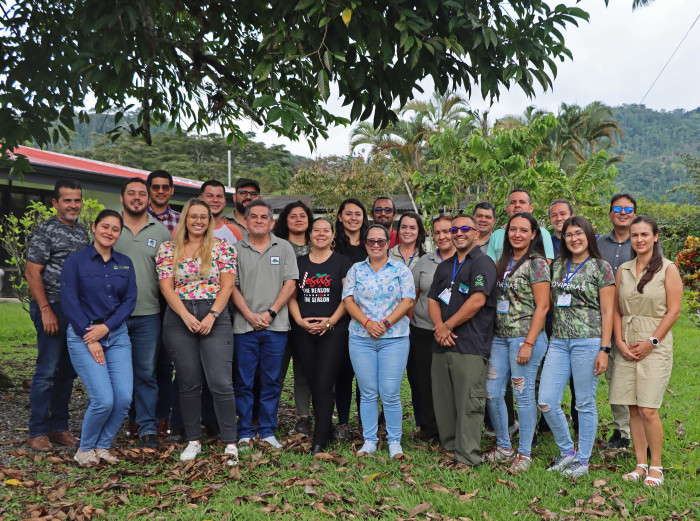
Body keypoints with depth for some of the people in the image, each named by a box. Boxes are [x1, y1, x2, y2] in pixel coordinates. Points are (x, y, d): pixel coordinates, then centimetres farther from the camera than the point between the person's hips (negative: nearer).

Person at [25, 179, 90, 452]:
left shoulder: (83, 232, 13)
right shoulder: (45, 231, -8)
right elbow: (32, 273, -12)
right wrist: (46, 310, -17)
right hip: (52, 309, -7)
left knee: (68, 371, 11)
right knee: (47, 370, -3)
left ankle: (59, 427, 21)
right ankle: (38, 432, 7)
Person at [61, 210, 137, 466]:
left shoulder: (125, 263, 11)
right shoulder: (76, 260, -1)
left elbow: (130, 300, 4)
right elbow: (69, 302, -6)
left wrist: (106, 327, -10)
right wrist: (89, 338, -11)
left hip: (117, 335, 4)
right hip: (82, 336, -4)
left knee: (124, 398, -8)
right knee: (104, 400, -13)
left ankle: (103, 446, 15)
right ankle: (85, 449, 12)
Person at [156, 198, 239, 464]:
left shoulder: (222, 248, 6)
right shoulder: (168, 249, 8)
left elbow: (227, 285, 0)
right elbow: (166, 286, 1)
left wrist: (211, 316, -11)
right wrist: (186, 316, -11)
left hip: (215, 318, -1)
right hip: (179, 319, 2)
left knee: (221, 382, -9)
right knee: (189, 383, 7)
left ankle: (230, 442, -1)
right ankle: (193, 440, 19)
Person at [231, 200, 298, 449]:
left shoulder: (284, 248, 7)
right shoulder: (236, 249, 7)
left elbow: (290, 283, 1)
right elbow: (232, 286, 3)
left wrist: (271, 312, -8)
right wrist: (250, 315, -8)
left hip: (276, 326, 0)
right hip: (244, 325, 0)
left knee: (271, 381, 6)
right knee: (244, 381, 3)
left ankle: (267, 431, 16)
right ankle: (245, 433, 13)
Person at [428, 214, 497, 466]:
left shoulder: (482, 263, -4)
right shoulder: (444, 266, 20)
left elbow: (477, 301, -14)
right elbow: (433, 300, 17)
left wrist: (448, 326, -9)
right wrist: (439, 326, -3)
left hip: (470, 347, -7)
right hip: (441, 345, 7)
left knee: (468, 404, -6)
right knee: (442, 401, 11)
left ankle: (468, 458, -1)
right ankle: (449, 448, 23)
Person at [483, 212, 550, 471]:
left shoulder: (536, 263, -7)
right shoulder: (504, 261, 14)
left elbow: (542, 306, -12)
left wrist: (528, 343, -17)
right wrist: (490, 335, 11)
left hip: (525, 337, -7)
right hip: (499, 337, 7)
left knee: (524, 394, 0)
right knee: (492, 393, 7)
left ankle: (525, 453, 13)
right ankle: (503, 447, 23)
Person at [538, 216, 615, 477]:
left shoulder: (601, 267, -1)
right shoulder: (558, 265, 14)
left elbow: (607, 312, -3)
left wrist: (604, 349, -9)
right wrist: (549, 336, 13)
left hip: (588, 341, -5)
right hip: (558, 340, 5)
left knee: (585, 404, 2)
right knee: (546, 402, 0)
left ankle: (583, 459, 17)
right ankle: (567, 451, 20)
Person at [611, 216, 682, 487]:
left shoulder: (668, 269, -1)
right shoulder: (623, 270, 11)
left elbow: (673, 311, -5)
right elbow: (616, 310, 11)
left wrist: (650, 342, -10)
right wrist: (620, 341, -1)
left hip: (655, 346, -4)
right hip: (627, 346, 4)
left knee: (648, 410, -8)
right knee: (633, 409, 4)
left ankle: (656, 466, 7)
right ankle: (640, 464, 15)